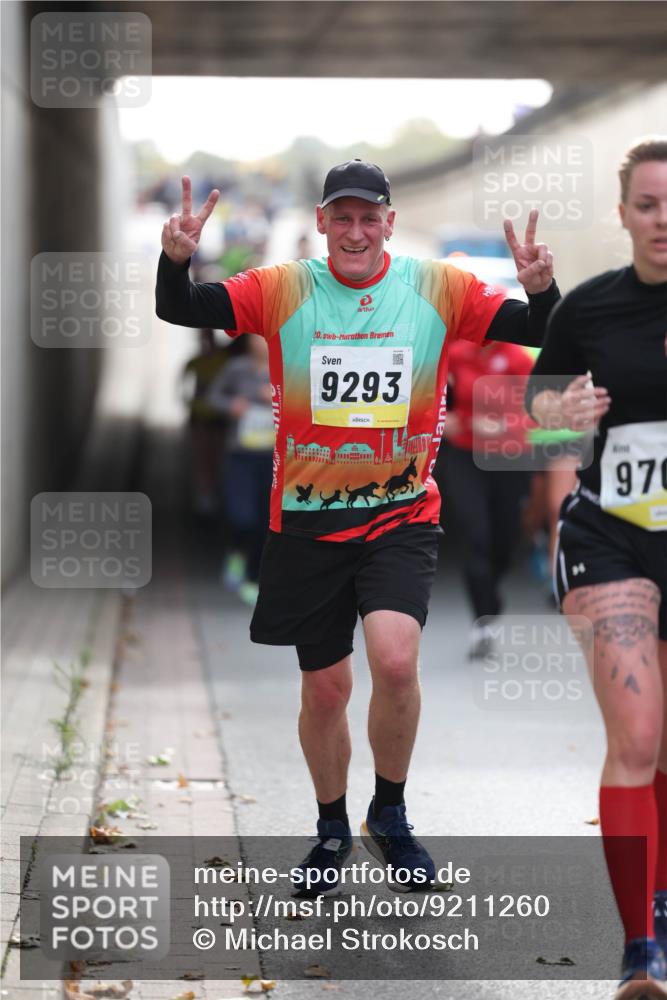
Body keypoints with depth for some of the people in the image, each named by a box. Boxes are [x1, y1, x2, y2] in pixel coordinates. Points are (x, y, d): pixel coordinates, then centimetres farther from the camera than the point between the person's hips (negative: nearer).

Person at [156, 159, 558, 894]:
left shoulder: (438, 289, -2)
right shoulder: (282, 291, -3)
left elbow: (539, 334, -3)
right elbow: (178, 310, -8)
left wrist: (539, 289, -24)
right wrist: (176, 260, -29)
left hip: (402, 514, -1)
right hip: (307, 521, 1)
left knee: (395, 660, -21)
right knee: (324, 688, 10)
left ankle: (389, 815, 4)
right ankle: (332, 829, 33)